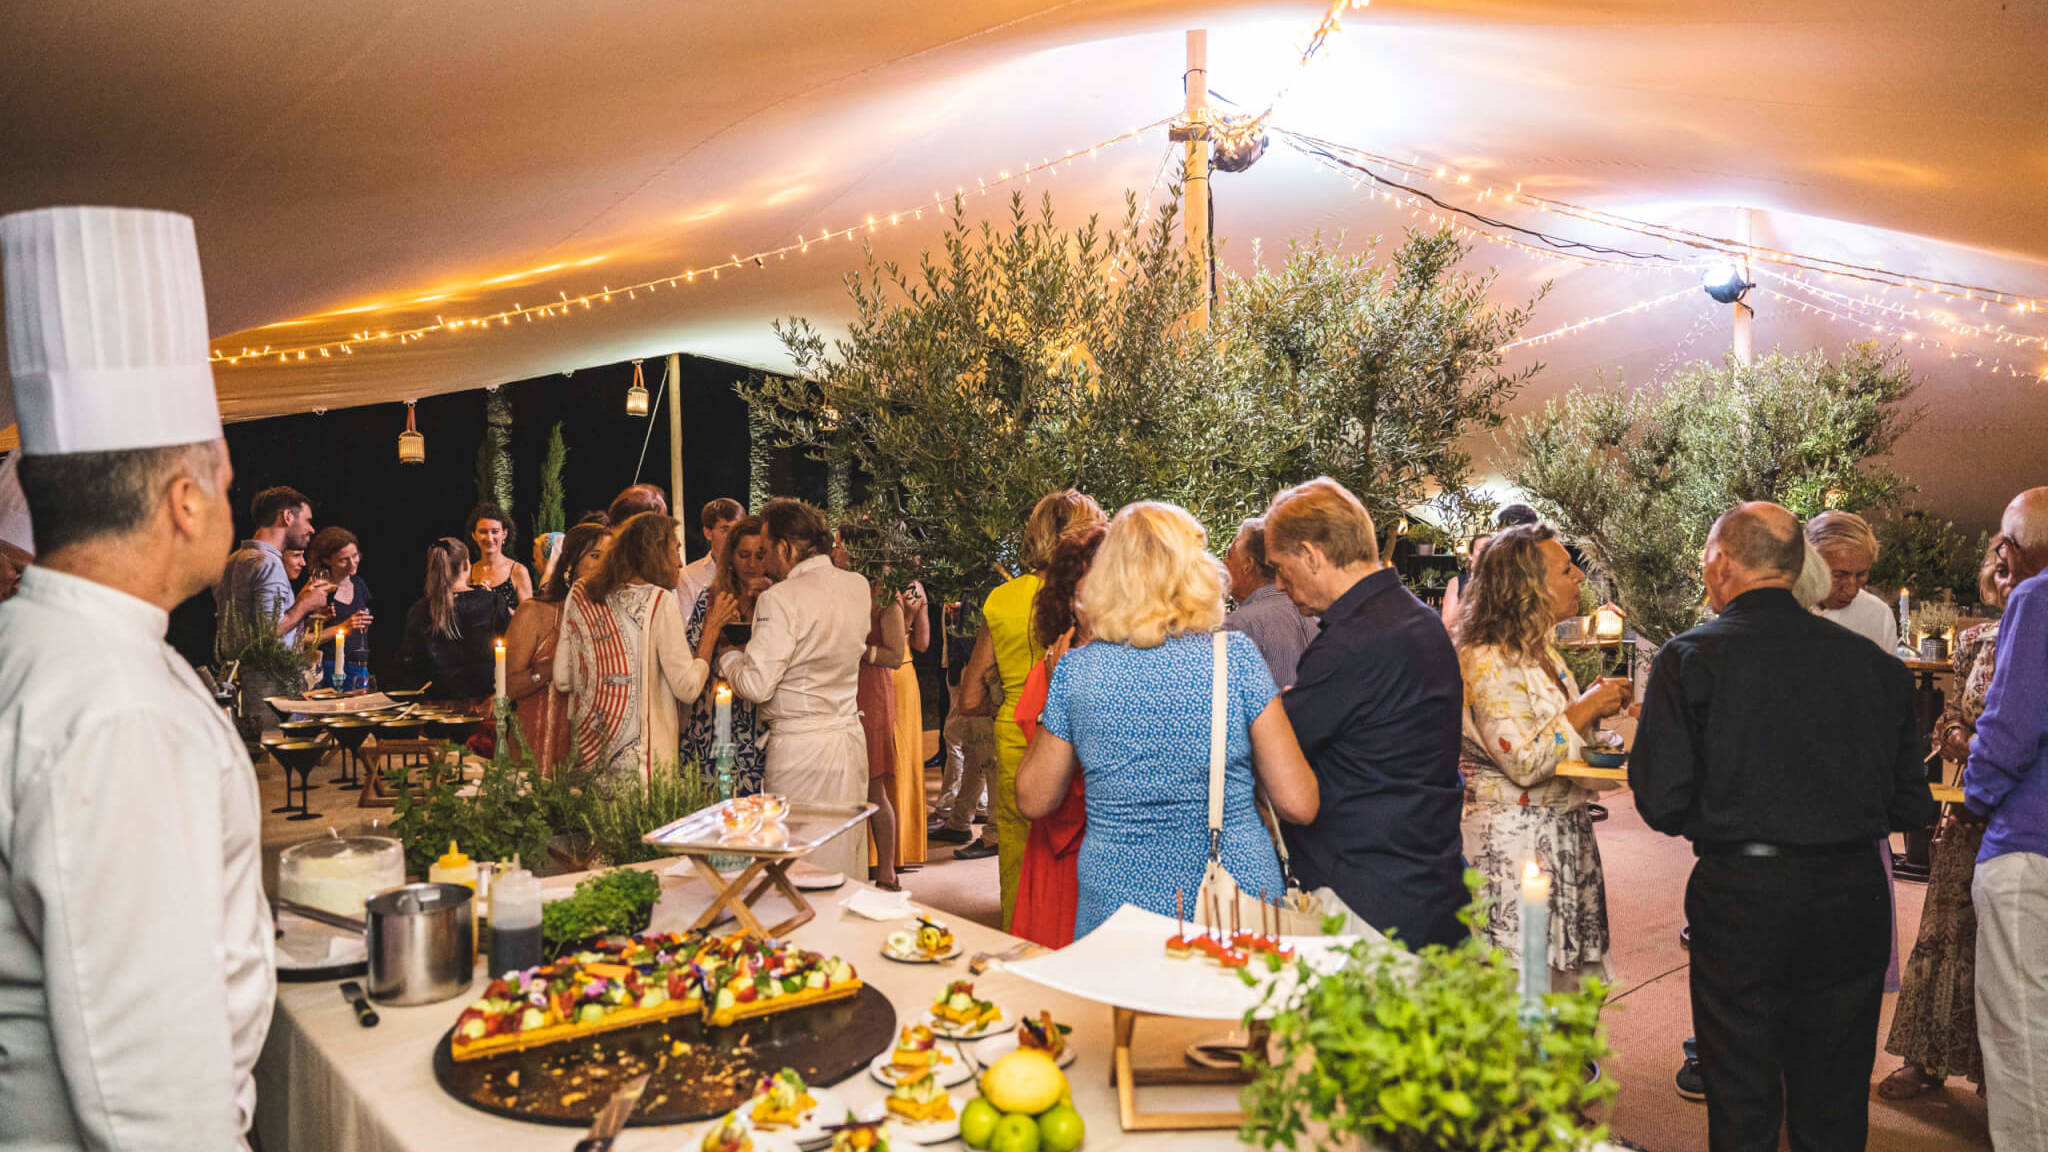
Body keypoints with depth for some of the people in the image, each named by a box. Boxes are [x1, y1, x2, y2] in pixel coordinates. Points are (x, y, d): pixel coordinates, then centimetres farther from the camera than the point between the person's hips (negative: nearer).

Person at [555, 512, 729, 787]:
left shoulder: (579, 594, 6)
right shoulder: (659, 600, -9)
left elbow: (562, 681, 9)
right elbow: (688, 688, -10)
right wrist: (713, 627, -1)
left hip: (587, 753, 6)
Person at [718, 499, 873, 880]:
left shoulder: (781, 599, -15)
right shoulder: (858, 586, 5)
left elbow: (756, 685, -17)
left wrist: (727, 656, 4)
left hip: (800, 748, -7)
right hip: (850, 736, 7)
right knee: (847, 861, 15)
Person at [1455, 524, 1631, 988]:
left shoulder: (1542, 653, 12)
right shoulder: (1488, 662, -18)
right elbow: (1524, 763, -23)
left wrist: (1595, 705, 7)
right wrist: (1586, 707, -15)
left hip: (1565, 836, 10)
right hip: (1517, 844, -10)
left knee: (1575, 978, 14)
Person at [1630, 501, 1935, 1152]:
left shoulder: (1690, 656, -9)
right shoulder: (1875, 662, 2)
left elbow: (1661, 802, -12)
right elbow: (1911, 806, 6)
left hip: (1739, 896, -3)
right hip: (1853, 894, 4)